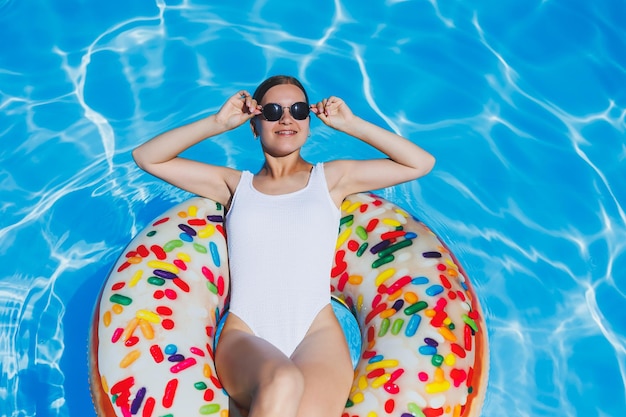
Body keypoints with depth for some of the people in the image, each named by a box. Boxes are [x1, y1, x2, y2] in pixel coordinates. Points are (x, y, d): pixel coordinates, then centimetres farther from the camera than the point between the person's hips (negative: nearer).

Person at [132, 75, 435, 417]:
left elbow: (421, 164, 17)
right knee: (282, 383, -37)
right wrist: (218, 123, 10)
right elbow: (146, 157, 19)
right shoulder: (236, 184, 20)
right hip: (246, 337, 1)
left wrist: (352, 125, 13)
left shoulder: (331, 178, 19)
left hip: (317, 333, 0)